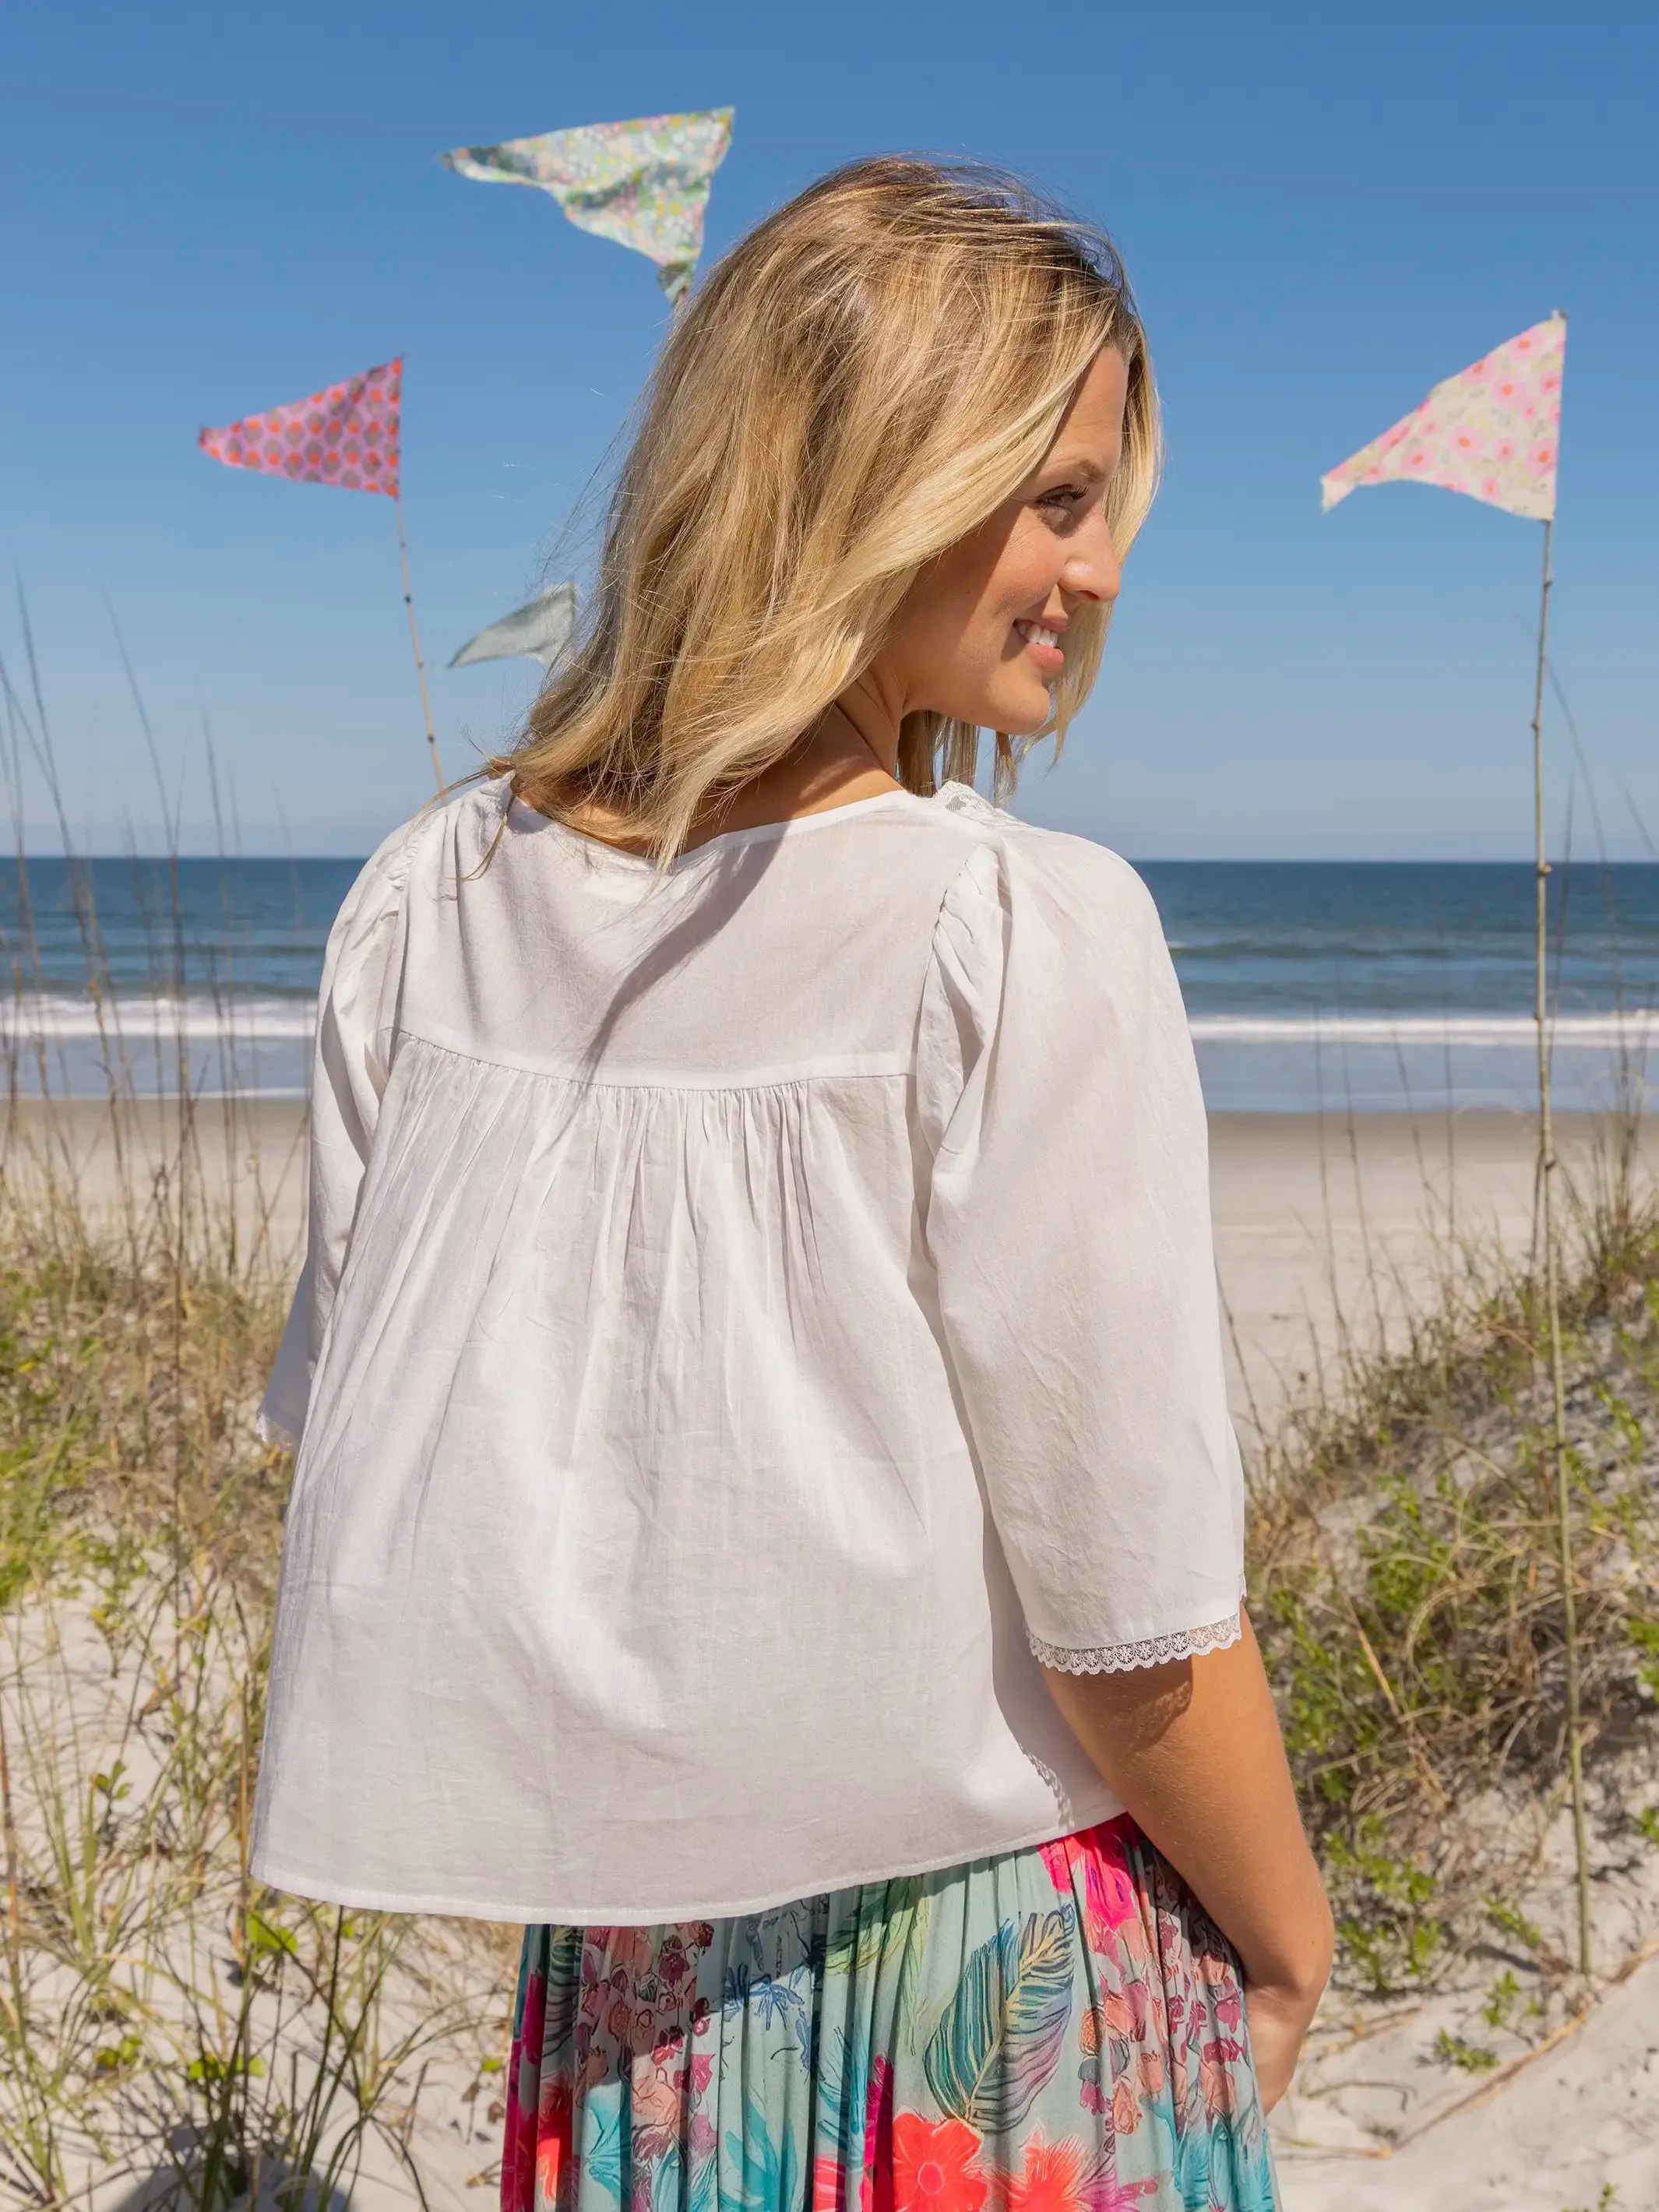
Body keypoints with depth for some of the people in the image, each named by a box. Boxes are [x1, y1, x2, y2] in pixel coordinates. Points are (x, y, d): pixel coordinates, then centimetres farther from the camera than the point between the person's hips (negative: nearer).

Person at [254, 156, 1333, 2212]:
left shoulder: (426, 907, -6)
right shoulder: (1026, 942, -21)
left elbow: (365, 1457, 2)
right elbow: (1132, 1626, -18)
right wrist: (1287, 1953, 0)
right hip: (1001, 1963, -4)